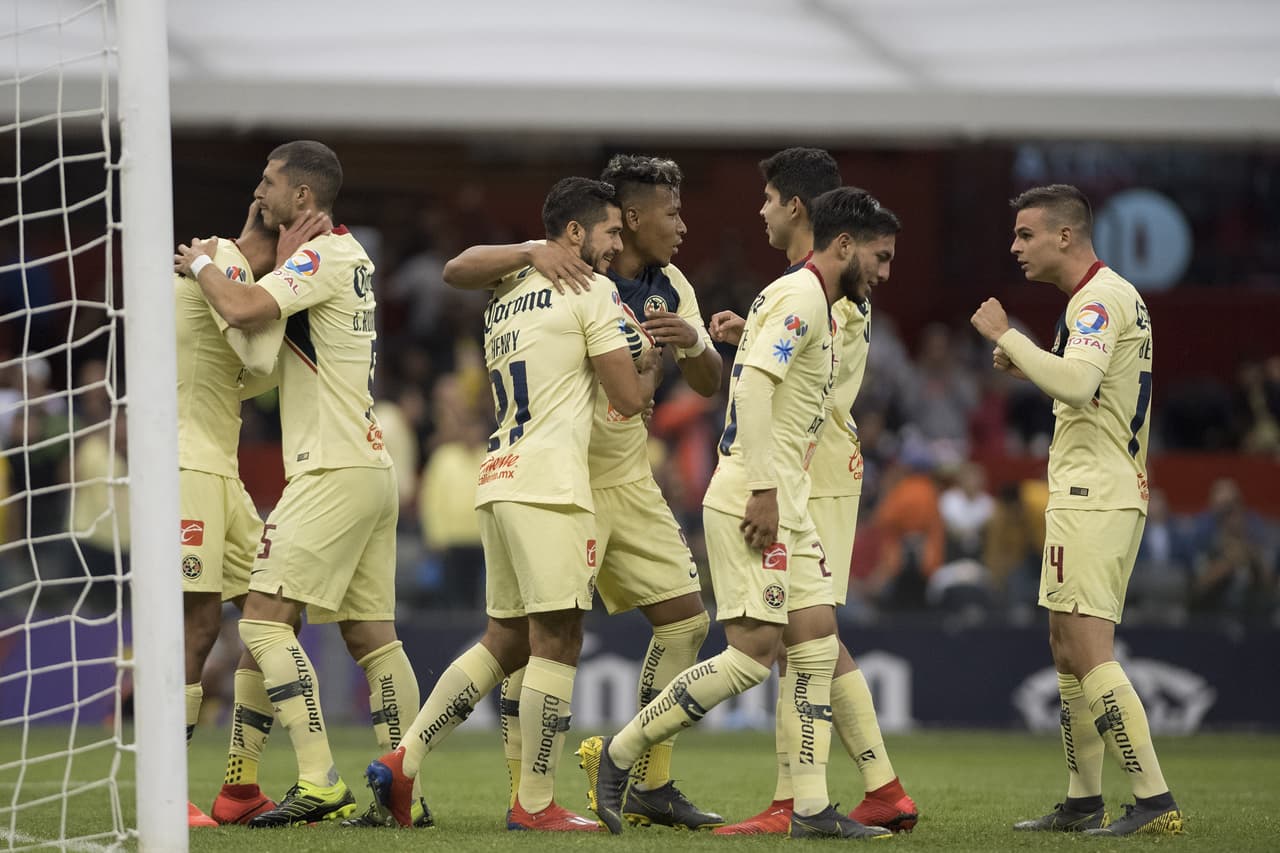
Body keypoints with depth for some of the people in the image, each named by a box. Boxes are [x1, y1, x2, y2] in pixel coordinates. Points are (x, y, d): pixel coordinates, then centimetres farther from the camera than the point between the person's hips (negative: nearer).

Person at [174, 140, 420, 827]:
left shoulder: (321, 257, -11)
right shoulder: (350, 256, 18)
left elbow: (243, 310, -25)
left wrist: (201, 265, -6)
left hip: (332, 473, -10)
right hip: (371, 468, 10)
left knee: (264, 618, -12)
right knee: (371, 634, 9)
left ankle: (319, 782, -19)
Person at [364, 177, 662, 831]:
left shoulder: (503, 300, 21)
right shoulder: (591, 293, -2)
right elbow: (629, 399, -2)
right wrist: (651, 364, 18)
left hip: (497, 481, 8)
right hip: (548, 482, -8)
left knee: (506, 639, 15)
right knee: (556, 641, -4)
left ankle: (402, 761, 9)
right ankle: (535, 804, -2)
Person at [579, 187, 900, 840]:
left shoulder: (808, 301, 20)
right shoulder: (801, 297, -11)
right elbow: (752, 388, -22)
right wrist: (764, 490, -24)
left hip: (782, 503, 11)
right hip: (753, 499, -11)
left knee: (817, 640, 4)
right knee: (753, 652, -12)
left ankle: (812, 808, 2)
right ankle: (615, 756, -4)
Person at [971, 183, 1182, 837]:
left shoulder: (1101, 298, -14)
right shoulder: (1111, 295, 18)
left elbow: (1077, 384, -29)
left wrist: (1006, 336, -19)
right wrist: (1026, 366, 14)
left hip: (1093, 499, -11)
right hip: (1111, 492, 11)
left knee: (1089, 652, -13)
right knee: (1067, 648, 14)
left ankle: (1154, 801, -17)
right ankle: (1083, 801, 19)